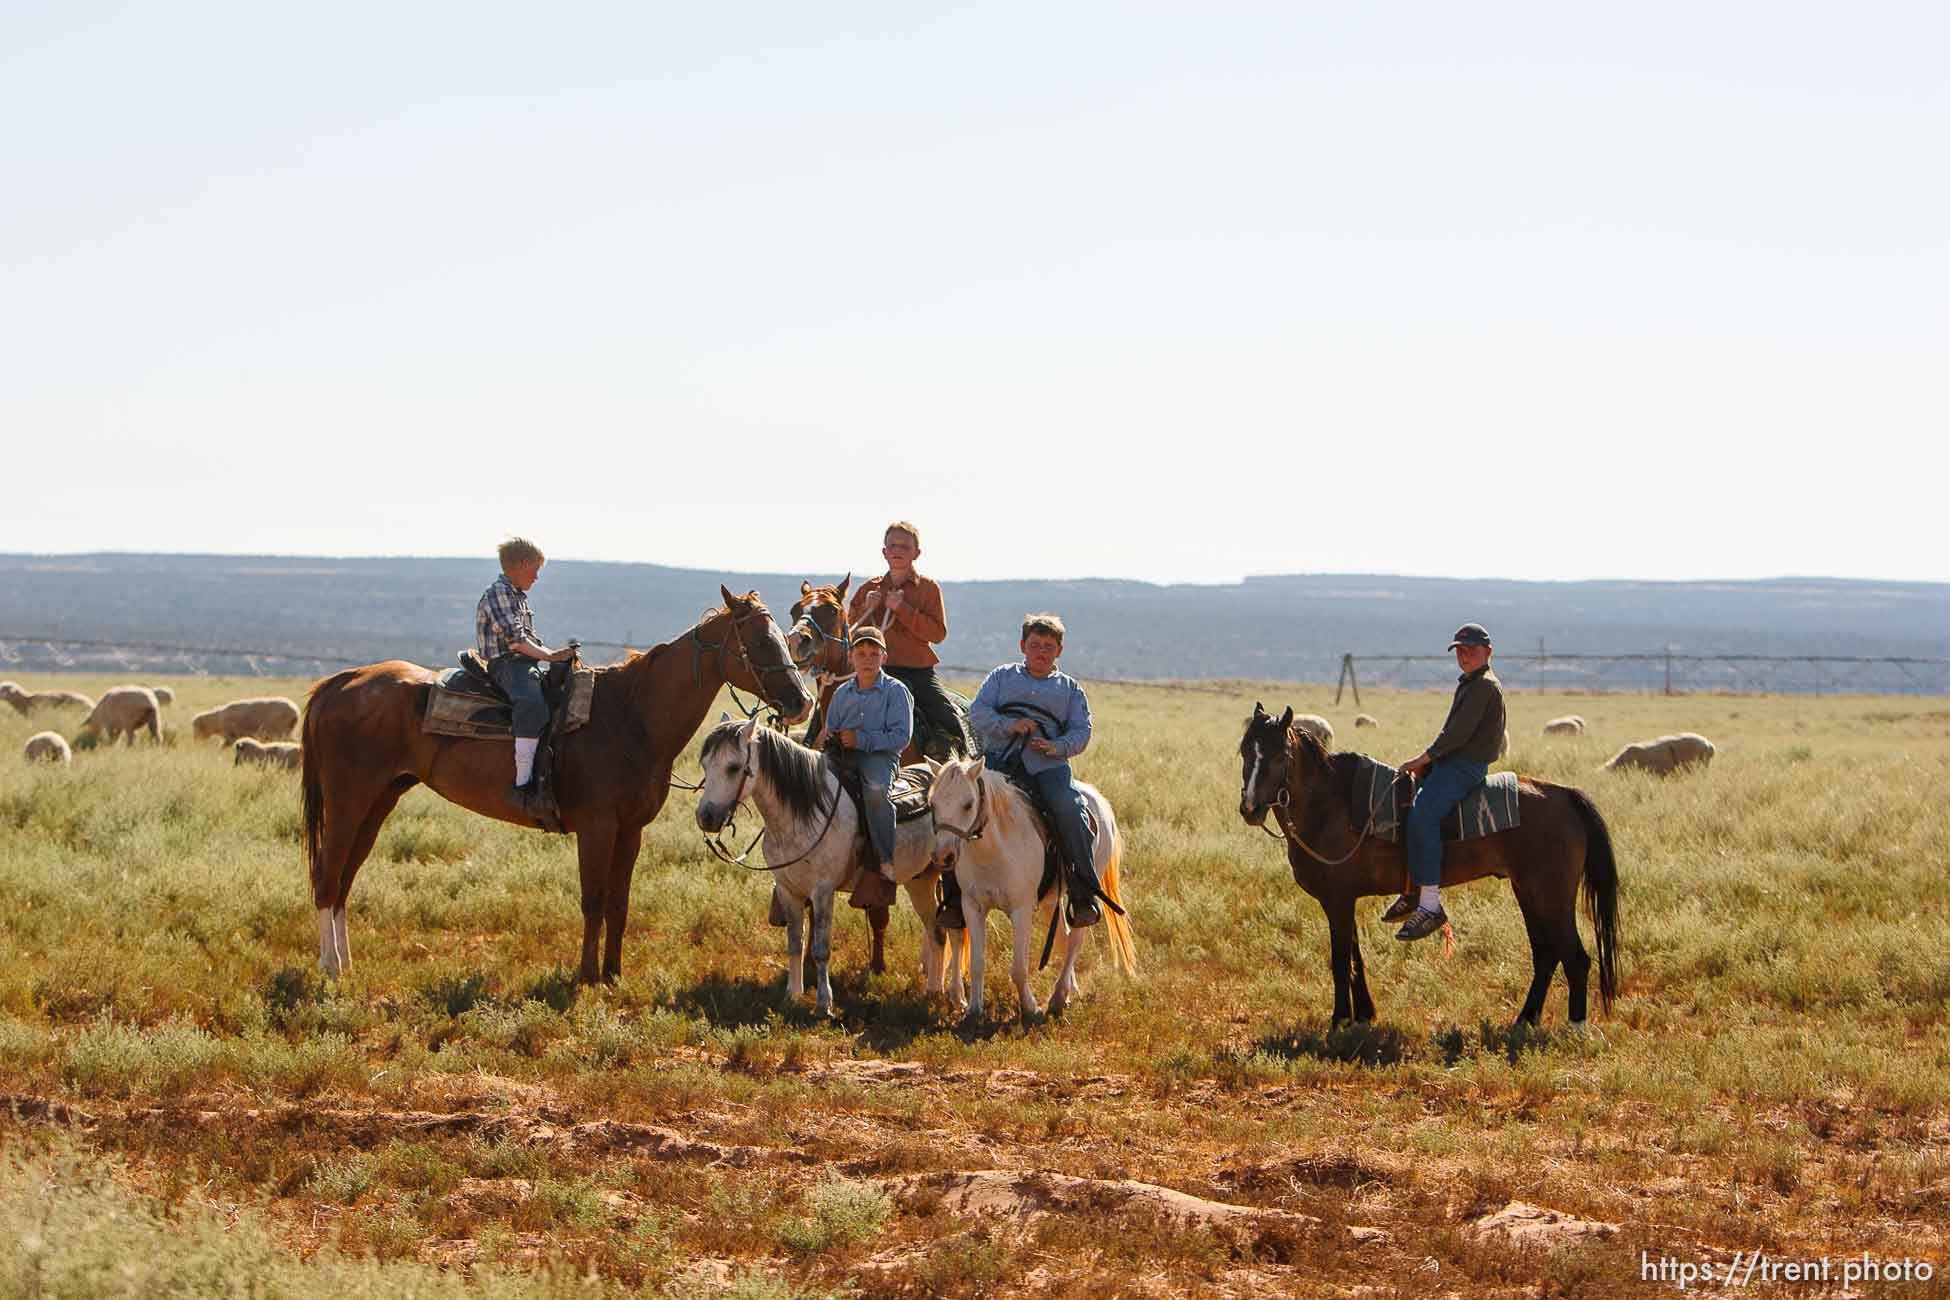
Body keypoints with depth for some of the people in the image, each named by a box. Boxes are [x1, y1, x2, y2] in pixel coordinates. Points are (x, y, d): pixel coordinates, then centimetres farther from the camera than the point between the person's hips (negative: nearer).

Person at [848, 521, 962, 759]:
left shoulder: (928, 588, 6)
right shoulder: (870, 589, 13)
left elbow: (938, 633, -6)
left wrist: (903, 608, -14)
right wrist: (867, 609, -6)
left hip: (920, 670, 0)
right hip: (882, 668, 1)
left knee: (950, 725, -14)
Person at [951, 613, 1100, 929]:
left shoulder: (1070, 688, 22)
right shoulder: (1002, 677, 21)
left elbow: (1081, 731, 11)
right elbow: (977, 713, 8)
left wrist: (1057, 746, -11)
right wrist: (1010, 725, -10)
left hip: (1046, 763, 0)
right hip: (998, 757, 0)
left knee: (1070, 811, -28)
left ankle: (1084, 895, -20)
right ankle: (954, 896, -15)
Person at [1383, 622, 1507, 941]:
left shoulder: (1484, 686, -12)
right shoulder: (1468, 685, 21)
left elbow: (1459, 732, -19)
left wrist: (1423, 758, -15)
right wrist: (1428, 759, 9)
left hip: (1465, 767, -11)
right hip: (1450, 762, 11)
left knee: (1422, 816, -28)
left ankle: (1430, 905, -30)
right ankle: (1413, 891, 18)